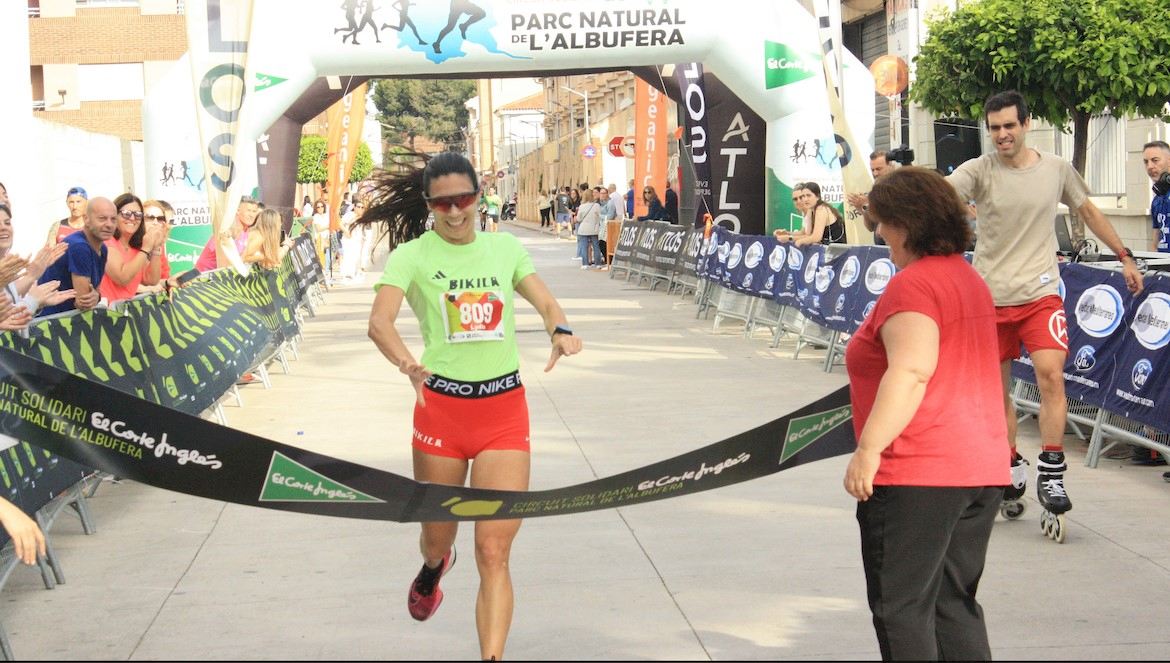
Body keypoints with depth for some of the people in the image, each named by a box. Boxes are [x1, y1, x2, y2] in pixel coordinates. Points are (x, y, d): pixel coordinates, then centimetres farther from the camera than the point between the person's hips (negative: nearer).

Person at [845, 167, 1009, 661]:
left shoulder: (913, 284, -14)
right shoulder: (969, 278, 16)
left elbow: (911, 370, -26)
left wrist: (869, 449, -26)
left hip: (918, 472, -9)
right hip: (984, 466, 10)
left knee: (901, 607, 0)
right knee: (956, 606, 16)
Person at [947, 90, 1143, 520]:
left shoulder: (1056, 169, 3)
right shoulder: (979, 170, -4)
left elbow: (1089, 213, 18)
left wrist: (1125, 257, 21)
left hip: (1040, 294, 0)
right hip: (990, 295, 0)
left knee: (1051, 375, -16)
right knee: (997, 388, 8)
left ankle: (1050, 474, -7)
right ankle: (1011, 468, 26)